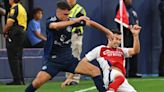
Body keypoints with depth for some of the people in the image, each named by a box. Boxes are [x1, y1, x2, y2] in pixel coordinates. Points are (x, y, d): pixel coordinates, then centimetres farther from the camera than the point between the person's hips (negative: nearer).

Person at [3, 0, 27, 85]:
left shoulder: (14, 8, -12)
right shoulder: (22, 8, 18)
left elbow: (10, 23, -19)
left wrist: (4, 31, -2)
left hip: (14, 34, -9)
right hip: (22, 33, 9)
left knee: (13, 58, -7)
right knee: (18, 58, 13)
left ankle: (17, 80, -10)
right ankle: (21, 79, 14)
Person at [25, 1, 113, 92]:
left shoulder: (70, 21, -1)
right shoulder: (51, 21, -14)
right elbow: (55, 26, -39)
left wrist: (107, 31, 14)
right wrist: (76, 20, -39)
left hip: (69, 59, 5)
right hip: (53, 60, -5)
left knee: (95, 71, -8)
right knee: (38, 81, -27)